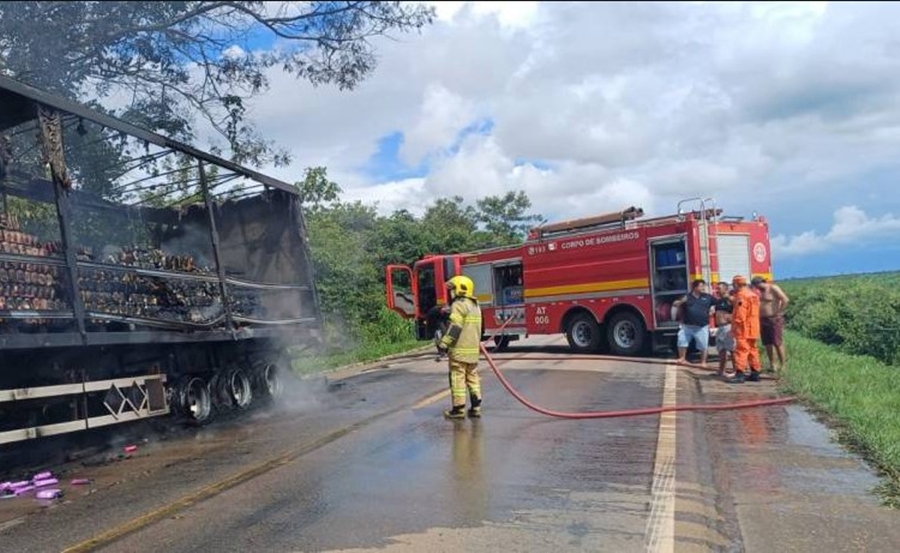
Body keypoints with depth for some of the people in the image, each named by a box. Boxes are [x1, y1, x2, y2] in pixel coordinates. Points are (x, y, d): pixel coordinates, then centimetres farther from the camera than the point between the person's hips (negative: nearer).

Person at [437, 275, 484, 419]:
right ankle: (476, 407, 14)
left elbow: (455, 328, -20)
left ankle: (458, 409, 1)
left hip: (460, 350, -9)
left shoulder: (459, 305, -11)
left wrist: (443, 343, -19)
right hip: (473, 350, 9)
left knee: (458, 379, -2)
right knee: (472, 378, 12)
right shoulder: (475, 305, 17)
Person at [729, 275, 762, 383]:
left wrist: (734, 326, -13)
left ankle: (739, 374, -15)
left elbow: (740, 315, -19)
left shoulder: (741, 295, -14)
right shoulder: (752, 295, 16)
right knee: (752, 350, 13)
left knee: (741, 351, -11)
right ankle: (755, 373, 17)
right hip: (753, 329, 10)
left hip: (744, 329, -10)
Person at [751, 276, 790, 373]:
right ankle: (772, 365, 15)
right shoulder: (760, 291, 13)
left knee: (777, 343, -5)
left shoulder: (773, 288, -10)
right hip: (763, 319, 8)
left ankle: (782, 365, 1)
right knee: (767, 343, 8)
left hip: (774, 319, -8)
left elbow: (785, 300, -18)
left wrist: (779, 312, -15)